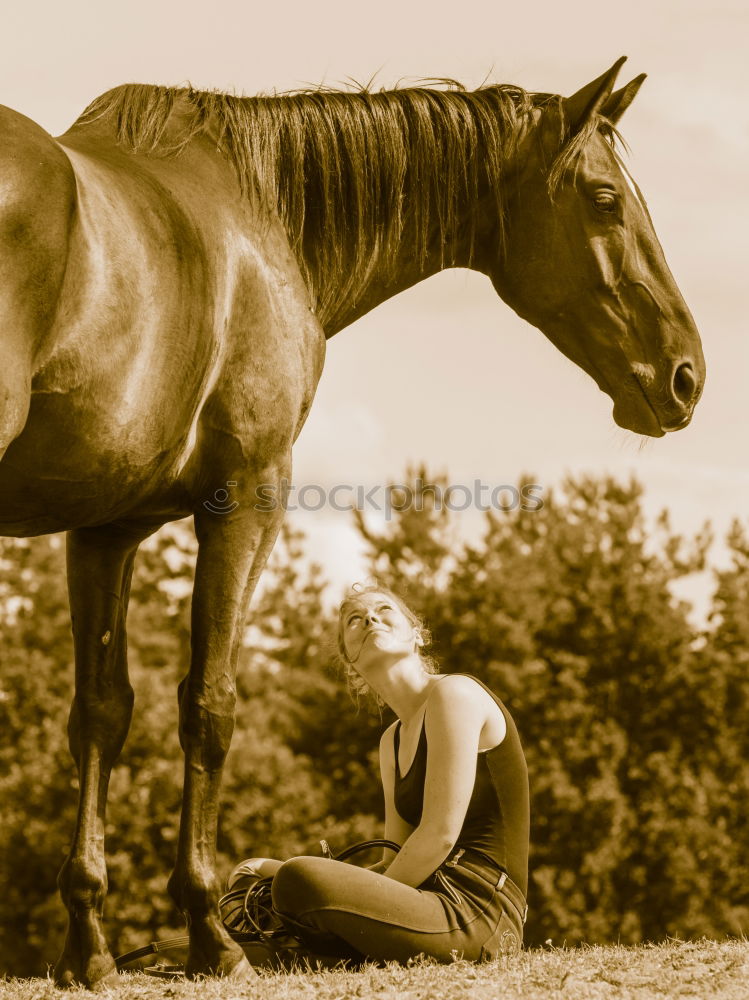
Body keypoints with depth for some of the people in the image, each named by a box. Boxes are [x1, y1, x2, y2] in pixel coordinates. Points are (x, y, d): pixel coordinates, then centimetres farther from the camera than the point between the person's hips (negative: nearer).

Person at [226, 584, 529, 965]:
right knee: (250, 881, 19)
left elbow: (440, 835, -15)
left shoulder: (454, 692, -7)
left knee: (299, 880, -29)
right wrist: (285, 873, 5)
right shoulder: (393, 741, 19)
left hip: (478, 914, -9)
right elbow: (395, 863, 16)